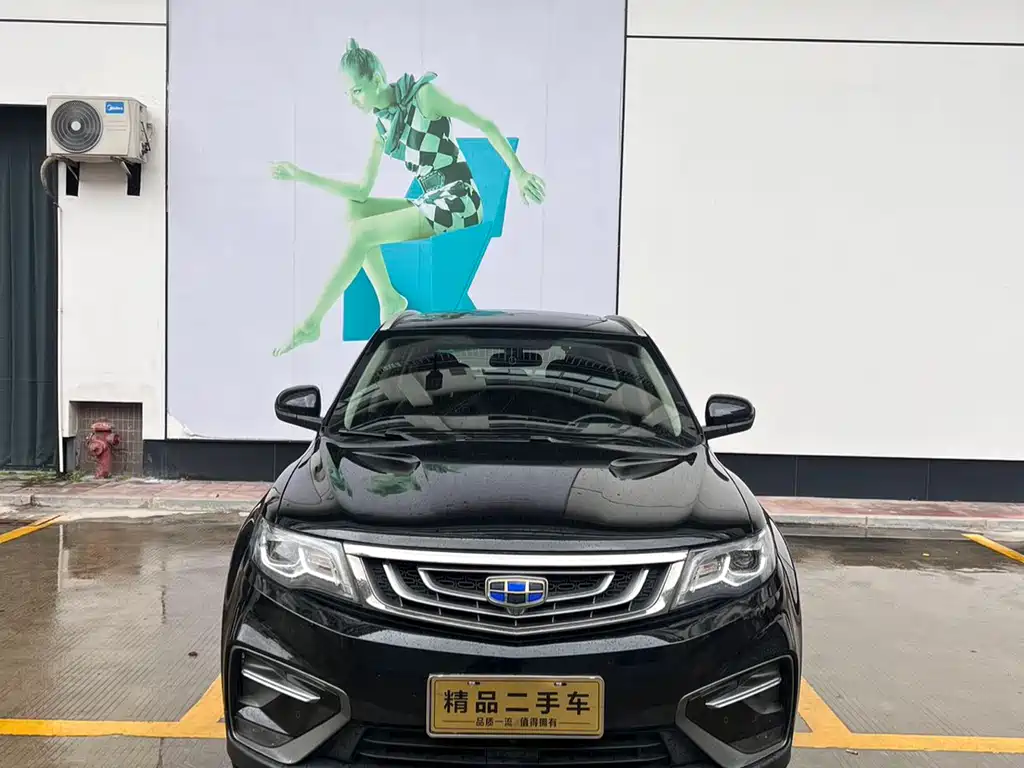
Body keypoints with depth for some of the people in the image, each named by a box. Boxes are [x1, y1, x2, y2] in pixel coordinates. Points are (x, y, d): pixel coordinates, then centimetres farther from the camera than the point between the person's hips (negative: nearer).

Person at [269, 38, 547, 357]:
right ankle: (388, 298, -3)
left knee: (360, 232, -16)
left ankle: (311, 324, -9)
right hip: (431, 203, 8)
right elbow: (362, 190, 9)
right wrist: (302, 175, 4)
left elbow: (486, 126, -8)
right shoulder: (382, 125, 11)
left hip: (458, 200, -8)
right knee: (352, 210, -1)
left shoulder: (424, 94, -9)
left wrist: (519, 173, -11)